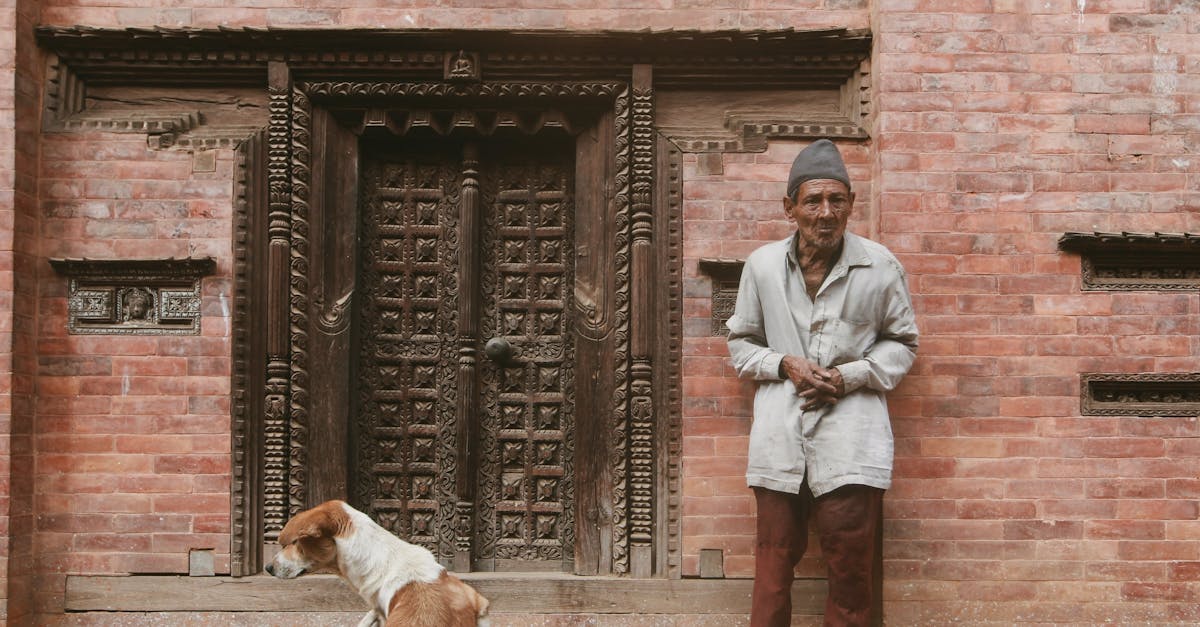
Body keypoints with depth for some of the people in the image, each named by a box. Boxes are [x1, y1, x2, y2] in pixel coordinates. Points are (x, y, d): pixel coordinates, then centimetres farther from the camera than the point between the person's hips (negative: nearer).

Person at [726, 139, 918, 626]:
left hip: (850, 439, -1)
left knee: (852, 572, 2)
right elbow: (741, 342, 14)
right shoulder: (762, 265, 3)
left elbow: (901, 342, 10)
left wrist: (851, 376, -7)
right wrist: (784, 365, -6)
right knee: (773, 565, 8)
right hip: (779, 439, 1)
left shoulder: (880, 267, -1)